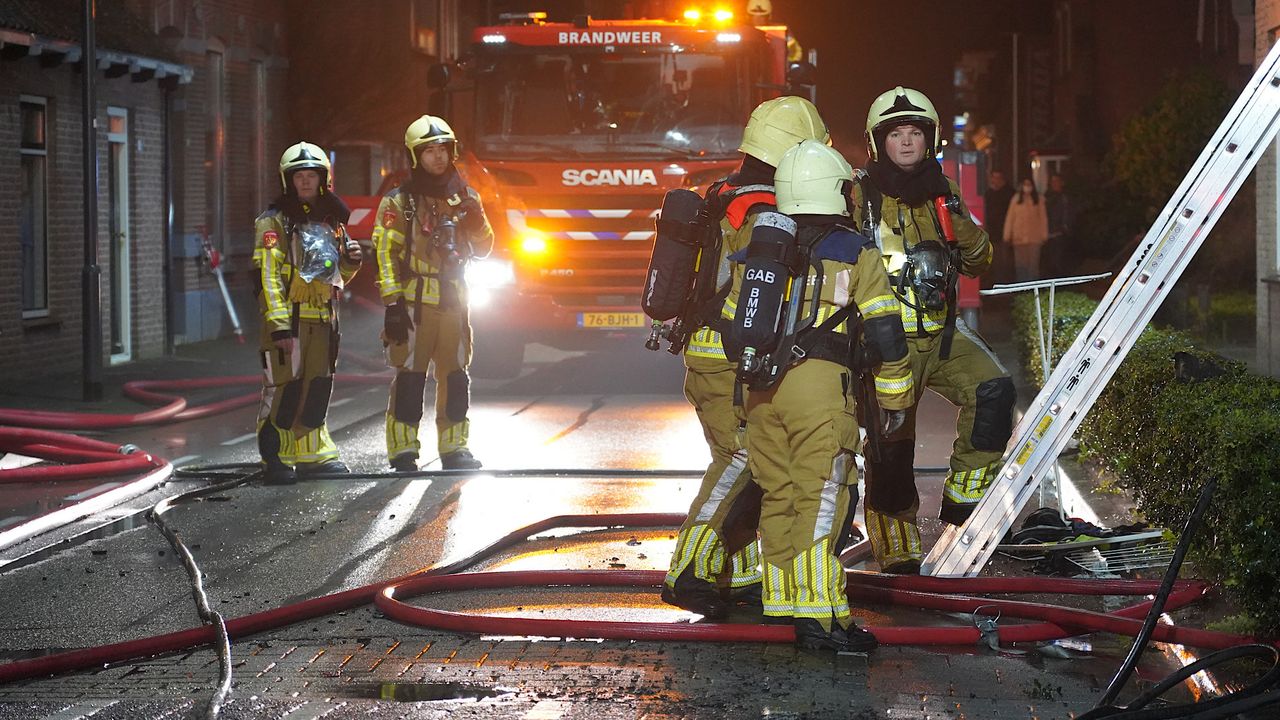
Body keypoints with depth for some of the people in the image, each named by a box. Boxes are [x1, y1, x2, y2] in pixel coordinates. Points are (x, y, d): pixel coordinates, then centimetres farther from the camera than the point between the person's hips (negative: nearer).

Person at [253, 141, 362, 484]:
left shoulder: (332, 222, 17)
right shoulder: (274, 223, -4)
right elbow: (267, 275, -12)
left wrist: (350, 261, 2)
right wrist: (279, 324, -20)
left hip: (322, 319, 6)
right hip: (288, 319, -6)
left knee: (318, 388, 11)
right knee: (284, 388, -8)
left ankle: (313, 454, 22)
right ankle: (275, 459, -1)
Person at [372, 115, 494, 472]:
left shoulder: (463, 198, 12)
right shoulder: (399, 202, -3)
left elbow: (482, 249, 15)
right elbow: (386, 254, -7)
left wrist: (476, 221, -5)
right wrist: (392, 302, -14)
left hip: (453, 301, 5)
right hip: (414, 302, -5)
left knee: (455, 376, 7)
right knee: (410, 376, -4)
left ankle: (454, 449, 15)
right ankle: (403, 452, 0)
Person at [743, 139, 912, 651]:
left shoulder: (759, 245, 18)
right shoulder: (856, 252, 4)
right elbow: (884, 330, 2)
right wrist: (894, 397, 10)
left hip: (760, 385, 5)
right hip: (821, 384, -5)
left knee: (778, 495, 15)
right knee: (821, 499, -9)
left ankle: (781, 598, 23)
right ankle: (818, 614, -16)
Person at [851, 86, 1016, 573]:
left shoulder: (940, 193, 11)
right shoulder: (859, 195, -3)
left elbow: (977, 262, 12)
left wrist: (961, 224, -7)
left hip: (940, 332, 4)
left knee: (992, 388, -20)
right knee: (891, 445, -2)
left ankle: (965, 497, -7)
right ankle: (897, 555, 13)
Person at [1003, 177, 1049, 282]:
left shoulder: (1038, 199, 4)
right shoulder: (1016, 199, 5)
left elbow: (1043, 218, 3)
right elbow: (1010, 218, 5)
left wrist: (1044, 235, -2)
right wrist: (1007, 236, 1)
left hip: (1034, 237, -1)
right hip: (1019, 237, 1)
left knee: (1033, 264, -1)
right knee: (1020, 265, 2)